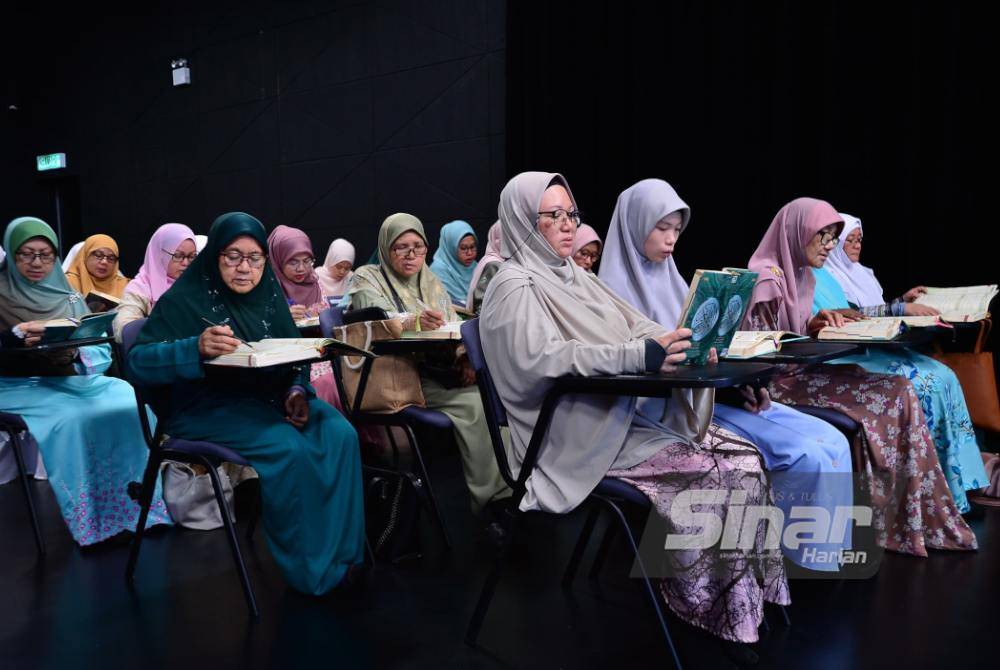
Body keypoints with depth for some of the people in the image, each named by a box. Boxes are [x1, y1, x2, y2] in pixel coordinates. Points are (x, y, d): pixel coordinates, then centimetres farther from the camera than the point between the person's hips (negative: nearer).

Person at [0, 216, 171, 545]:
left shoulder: (68, 297, 11)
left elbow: (101, 350, 4)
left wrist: (74, 351, -17)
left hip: (71, 379, 4)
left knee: (130, 402, -17)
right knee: (70, 419, -31)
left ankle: (133, 504, -6)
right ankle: (89, 521, -20)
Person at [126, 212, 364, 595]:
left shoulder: (269, 295, 7)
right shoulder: (185, 300, -8)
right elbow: (137, 363, -16)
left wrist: (296, 392, -12)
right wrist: (197, 348, -33)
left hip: (269, 397, 5)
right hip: (206, 407, -5)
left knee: (340, 435, -20)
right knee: (291, 450, -30)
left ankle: (342, 555, -8)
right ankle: (312, 571, -13)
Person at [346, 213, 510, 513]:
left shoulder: (430, 280, 19)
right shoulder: (367, 279, 2)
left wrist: (466, 356, -12)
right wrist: (415, 321, -40)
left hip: (441, 368, 5)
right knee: (472, 404, -26)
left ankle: (505, 488, -16)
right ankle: (490, 497, -17)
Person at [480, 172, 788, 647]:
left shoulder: (575, 277, 17)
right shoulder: (515, 286, -8)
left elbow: (635, 327, 12)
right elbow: (542, 357, -25)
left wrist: (681, 343, -10)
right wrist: (640, 356, -32)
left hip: (617, 419, 8)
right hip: (577, 439, -8)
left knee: (743, 456, -5)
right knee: (713, 471, -18)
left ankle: (745, 595, 3)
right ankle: (711, 606, -1)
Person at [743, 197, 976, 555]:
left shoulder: (800, 274, 14)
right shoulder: (767, 279, -14)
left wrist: (814, 324, 0)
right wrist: (812, 333, -18)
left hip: (799, 368, 9)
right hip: (776, 379, -9)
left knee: (898, 391, -9)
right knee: (894, 396, -17)